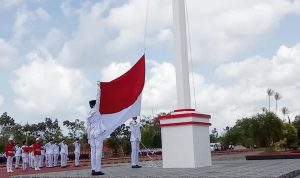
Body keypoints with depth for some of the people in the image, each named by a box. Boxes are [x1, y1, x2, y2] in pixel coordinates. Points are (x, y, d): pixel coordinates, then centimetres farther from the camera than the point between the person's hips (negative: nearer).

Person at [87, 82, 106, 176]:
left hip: (92, 133, 6)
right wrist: (98, 86, 9)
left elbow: (88, 127, 12)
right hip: (98, 133, -6)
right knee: (98, 151, -7)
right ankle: (97, 170, -10)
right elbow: (98, 98, 1)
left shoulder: (88, 115, 13)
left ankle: (93, 170, 3)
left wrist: (89, 137, 15)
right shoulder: (96, 110, -2)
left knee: (93, 152, 4)